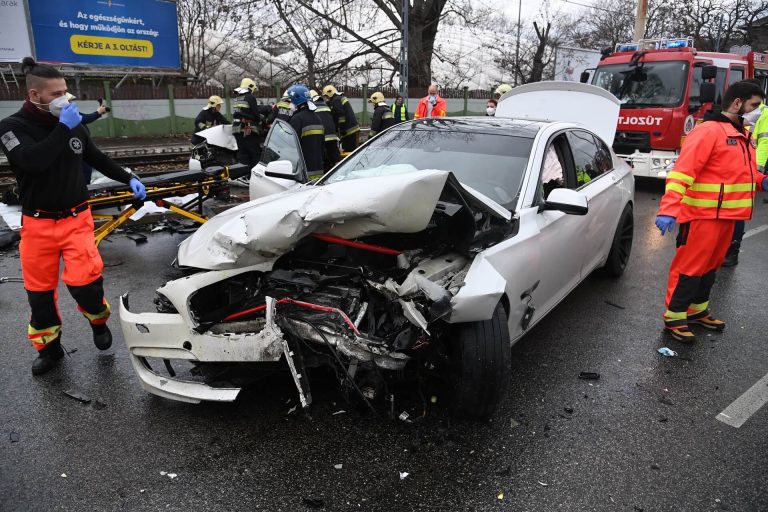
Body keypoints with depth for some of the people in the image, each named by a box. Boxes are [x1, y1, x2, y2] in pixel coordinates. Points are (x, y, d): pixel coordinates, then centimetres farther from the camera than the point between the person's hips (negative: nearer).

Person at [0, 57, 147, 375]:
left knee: (85, 282, -14)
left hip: (76, 218, 1)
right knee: (39, 291, 9)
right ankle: (49, 348, 28)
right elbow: (33, 161, -28)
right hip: (38, 223, -1)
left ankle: (99, 321, 17)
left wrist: (128, 178, 15)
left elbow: (96, 158, 20)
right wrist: (63, 128, -24)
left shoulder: (74, 124, 4)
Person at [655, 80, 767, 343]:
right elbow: (682, 172, -24)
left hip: (726, 215, 10)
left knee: (710, 265, 18)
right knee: (690, 265, -3)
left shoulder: (740, 135, 16)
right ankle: (674, 317, 7)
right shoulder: (708, 131, -15)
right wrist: (668, 209, -34)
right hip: (703, 216, -9)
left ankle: (698, 310, 31)